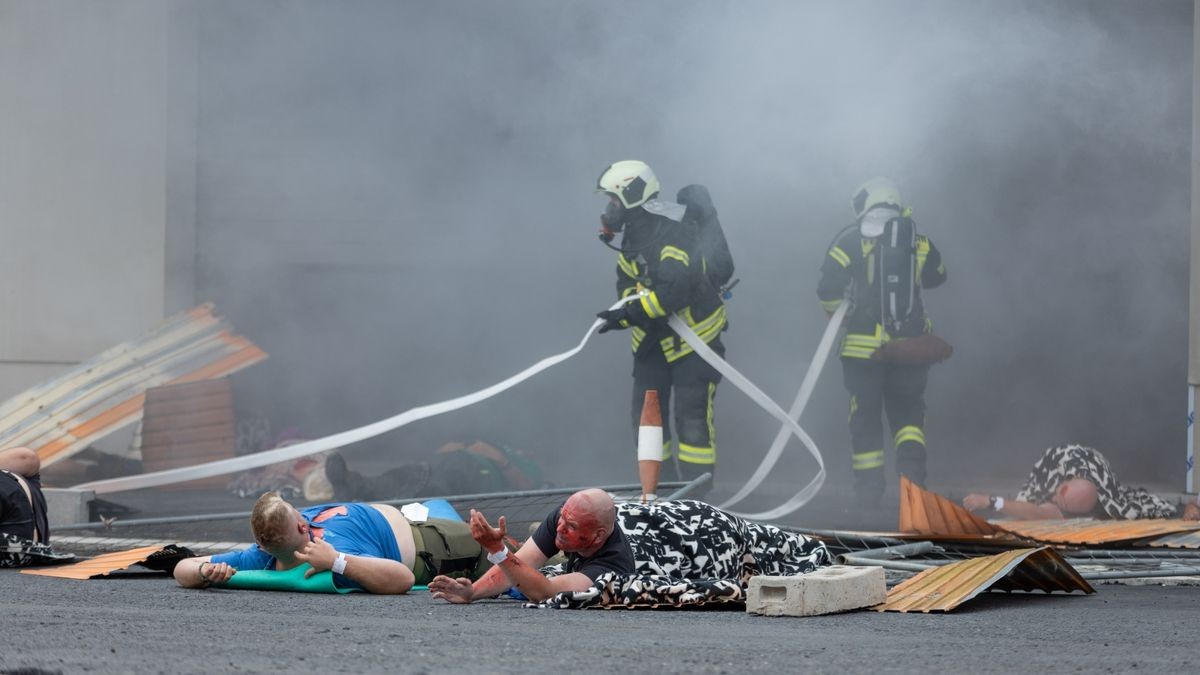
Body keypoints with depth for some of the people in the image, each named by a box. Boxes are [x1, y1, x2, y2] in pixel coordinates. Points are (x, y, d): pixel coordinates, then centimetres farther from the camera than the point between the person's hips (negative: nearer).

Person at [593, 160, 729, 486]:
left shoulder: (675, 233, -24)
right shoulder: (633, 235, 5)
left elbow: (675, 289, -33)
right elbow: (626, 284, 6)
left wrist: (631, 315, -33)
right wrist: (632, 305, -17)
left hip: (693, 339, -9)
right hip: (653, 341, 9)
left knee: (692, 421, -9)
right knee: (645, 417, 10)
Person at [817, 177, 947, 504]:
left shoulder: (852, 239, -5)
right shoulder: (918, 240, 4)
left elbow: (829, 285, -11)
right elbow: (936, 276, 20)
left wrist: (835, 313, 7)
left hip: (864, 344, -2)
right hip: (910, 343, 2)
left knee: (865, 413, 9)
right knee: (908, 409, 16)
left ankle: (869, 485, 9)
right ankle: (911, 461, -6)